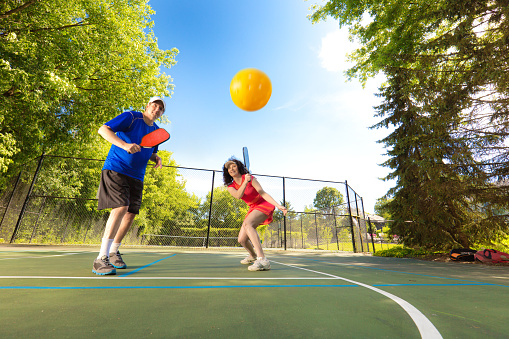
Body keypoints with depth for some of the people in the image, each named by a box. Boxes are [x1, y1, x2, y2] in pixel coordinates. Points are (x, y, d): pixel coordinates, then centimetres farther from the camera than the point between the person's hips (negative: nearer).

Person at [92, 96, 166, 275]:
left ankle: (113, 252, 25)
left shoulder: (157, 131, 12)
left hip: (136, 177, 7)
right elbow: (103, 129, -14)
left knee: (131, 213, 5)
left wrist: (157, 159, 0)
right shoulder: (130, 117, -6)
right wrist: (124, 145, -30)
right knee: (121, 207, -23)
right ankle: (101, 259, -13)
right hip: (115, 169, -6)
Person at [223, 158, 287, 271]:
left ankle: (262, 260, -39)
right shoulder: (231, 187, 0)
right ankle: (253, 256, 35)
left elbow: (263, 193, -17)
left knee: (247, 224, -34)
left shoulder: (250, 178, -12)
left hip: (264, 205, -6)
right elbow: (238, 196, -21)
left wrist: (278, 206, -27)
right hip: (253, 209, 6)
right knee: (242, 240, 1)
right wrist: (245, 182, -35)